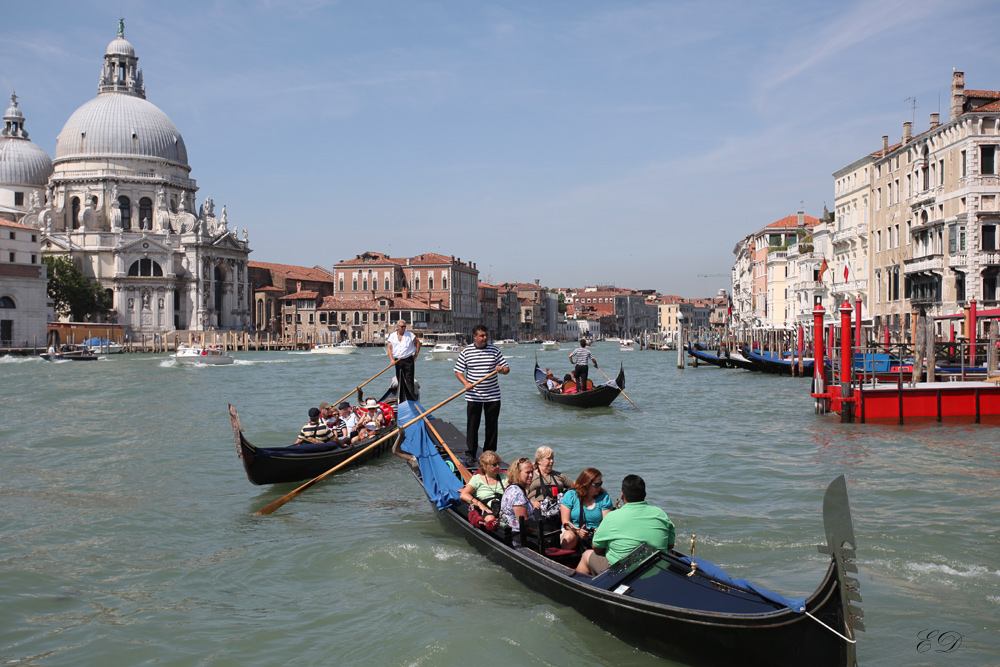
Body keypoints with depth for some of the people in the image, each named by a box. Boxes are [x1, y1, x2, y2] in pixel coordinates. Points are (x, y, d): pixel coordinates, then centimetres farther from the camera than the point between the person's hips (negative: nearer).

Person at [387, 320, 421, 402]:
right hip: (397, 361, 3)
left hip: (408, 360, -3)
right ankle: (401, 400, 12)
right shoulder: (392, 336, 7)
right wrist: (392, 360, -7)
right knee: (400, 381, 6)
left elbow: (418, 342, 10)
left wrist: (416, 355, 5)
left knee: (409, 380, -8)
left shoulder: (410, 335, 3)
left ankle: (411, 399, -8)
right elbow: (389, 348, 5)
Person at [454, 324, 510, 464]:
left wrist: (502, 370, -19)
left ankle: (489, 452, 19)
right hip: (473, 396, -2)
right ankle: (470, 453, 9)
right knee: (472, 425, 0)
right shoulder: (466, 351, -1)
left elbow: (507, 368, 4)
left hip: (493, 396, 2)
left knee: (492, 425, 7)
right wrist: (466, 383, -15)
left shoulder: (494, 350, 3)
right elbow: (458, 371, 2)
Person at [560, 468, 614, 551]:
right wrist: (577, 530, -26)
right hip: (572, 530, -1)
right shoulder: (570, 496, -1)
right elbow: (565, 522, -5)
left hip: (596, 532, 1)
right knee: (569, 537, -36)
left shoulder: (604, 497, 4)